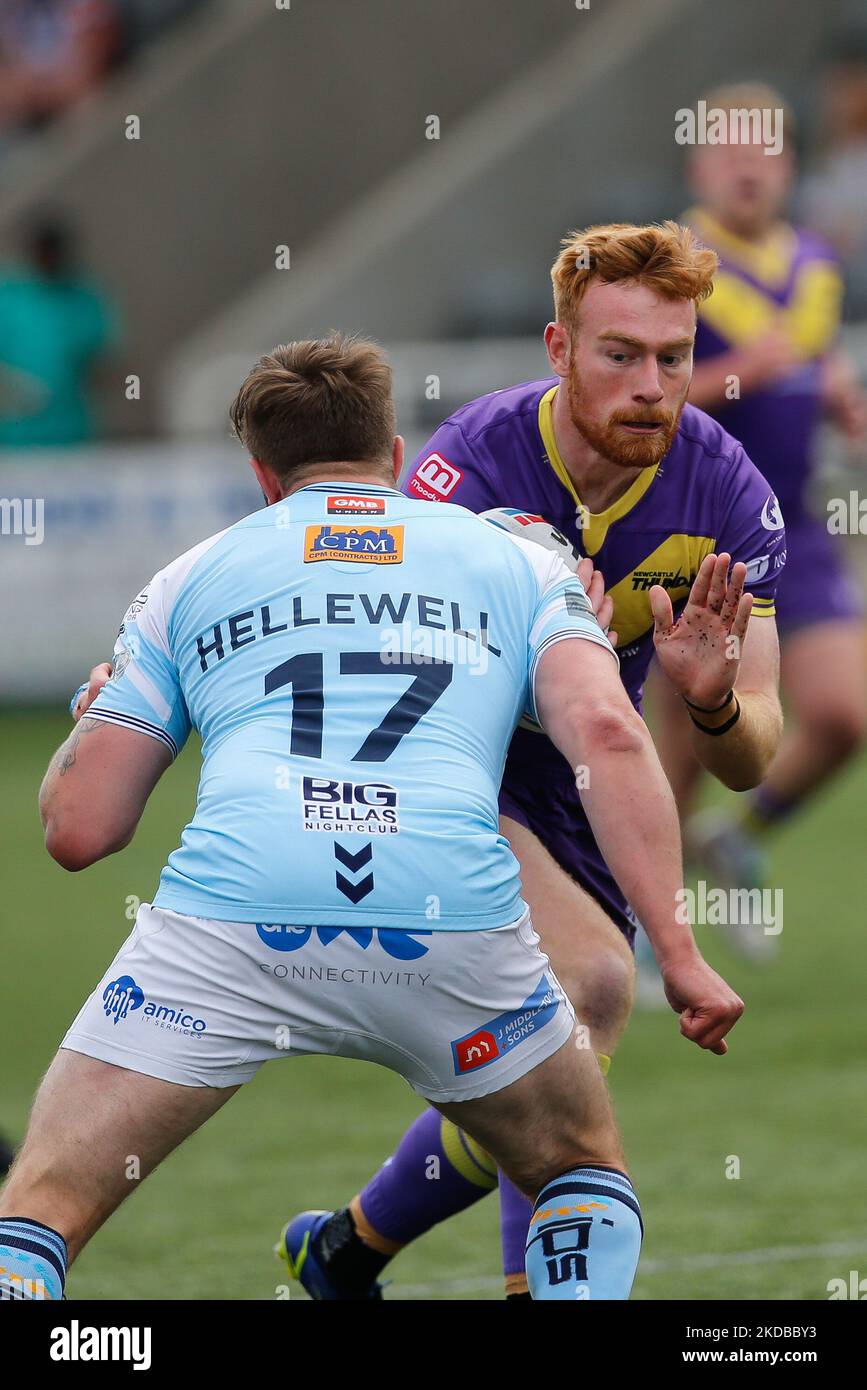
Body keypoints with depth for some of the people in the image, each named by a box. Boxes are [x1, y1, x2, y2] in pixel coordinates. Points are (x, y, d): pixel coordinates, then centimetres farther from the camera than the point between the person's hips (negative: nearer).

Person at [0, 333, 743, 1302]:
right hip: (454, 922, 1)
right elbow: (606, 733, 5)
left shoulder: (191, 579, 25)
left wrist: (93, 720, 44)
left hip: (229, 922, -1)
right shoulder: (519, 566, 25)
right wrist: (678, 953, 3)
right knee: (584, 1168, 28)